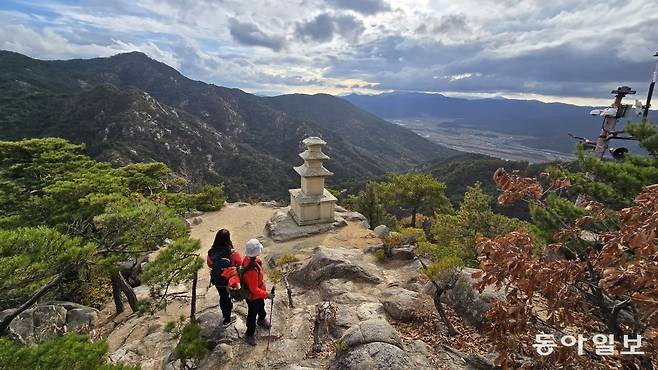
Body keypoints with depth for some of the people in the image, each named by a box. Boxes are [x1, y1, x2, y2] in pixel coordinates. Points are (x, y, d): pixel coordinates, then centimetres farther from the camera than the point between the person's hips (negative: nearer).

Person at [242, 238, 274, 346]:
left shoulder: (249, 258, -15)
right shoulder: (251, 271, -44)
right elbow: (254, 290, -34)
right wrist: (267, 295, -25)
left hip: (258, 291, 8)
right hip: (252, 296, -8)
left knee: (261, 306, 33)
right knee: (252, 314, 17)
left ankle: (262, 319, 62)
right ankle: (249, 334, 42)